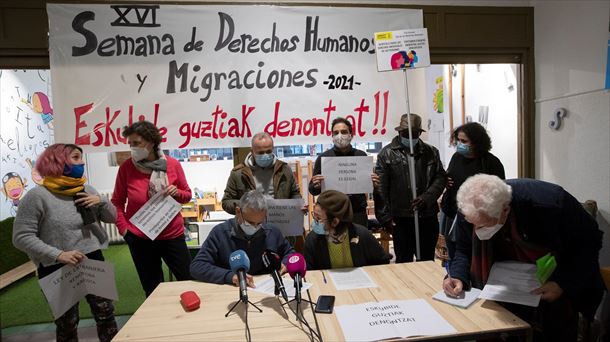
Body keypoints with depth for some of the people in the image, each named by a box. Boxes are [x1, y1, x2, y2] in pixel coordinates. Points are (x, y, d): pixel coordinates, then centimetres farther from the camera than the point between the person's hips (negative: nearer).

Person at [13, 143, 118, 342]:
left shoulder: (88, 190, 4)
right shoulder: (37, 196, -12)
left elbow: (113, 217, 10)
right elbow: (21, 237, -14)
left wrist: (101, 202, -9)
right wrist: (58, 255, -23)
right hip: (57, 270, -4)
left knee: (106, 314, 11)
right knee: (67, 324, 14)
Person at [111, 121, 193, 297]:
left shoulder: (173, 164, -6)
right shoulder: (126, 167, -7)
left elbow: (187, 195, 4)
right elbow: (117, 202, 3)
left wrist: (176, 193, -16)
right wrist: (123, 228, -5)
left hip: (172, 235, 0)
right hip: (140, 238, 0)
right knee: (152, 289, 15)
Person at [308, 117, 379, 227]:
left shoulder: (361, 156, 6)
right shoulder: (323, 158, 2)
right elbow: (313, 190, 4)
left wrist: (373, 183, -7)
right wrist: (316, 186, -18)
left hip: (358, 213, 2)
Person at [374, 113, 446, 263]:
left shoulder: (431, 152, 9)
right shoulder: (387, 153, -1)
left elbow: (441, 177, 4)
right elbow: (381, 188, -5)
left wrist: (427, 197, -12)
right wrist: (385, 217, -10)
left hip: (428, 217, 3)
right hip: (401, 218, -3)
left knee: (428, 261, 16)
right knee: (403, 261, 9)